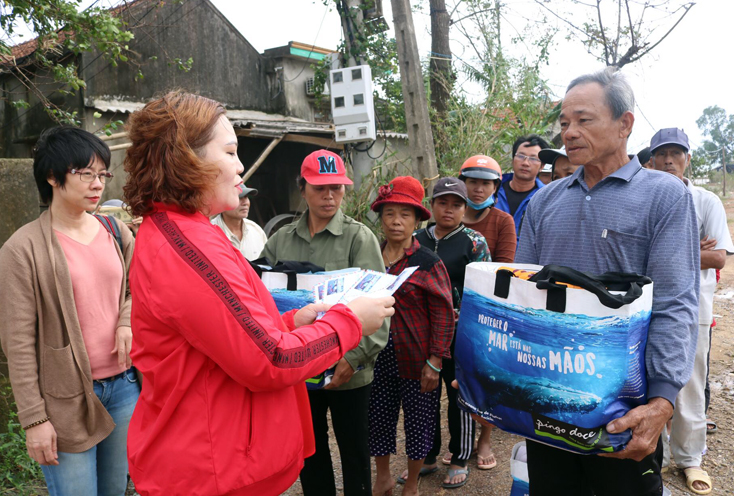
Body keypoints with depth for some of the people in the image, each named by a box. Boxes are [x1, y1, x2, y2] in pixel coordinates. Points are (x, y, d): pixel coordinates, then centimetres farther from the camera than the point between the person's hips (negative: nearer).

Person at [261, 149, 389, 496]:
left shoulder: (359, 238, -6)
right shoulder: (281, 240, 6)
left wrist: (356, 356, -20)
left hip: (347, 372, -3)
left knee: (355, 454, 12)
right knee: (309, 453, 19)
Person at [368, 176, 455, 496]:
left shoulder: (428, 263, -9)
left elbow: (443, 314, -9)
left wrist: (435, 362, -12)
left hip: (416, 360, -3)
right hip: (377, 359, 3)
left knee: (418, 423, 10)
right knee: (378, 419, 14)